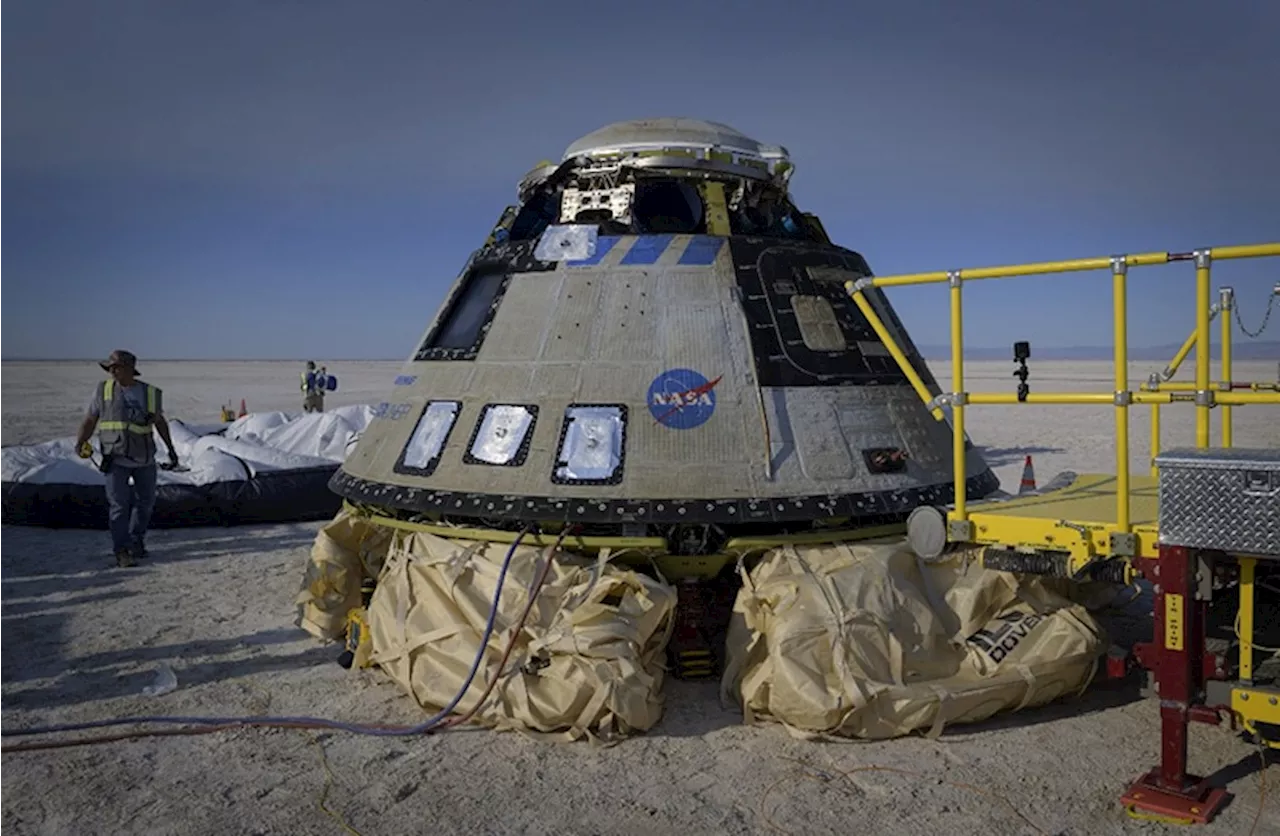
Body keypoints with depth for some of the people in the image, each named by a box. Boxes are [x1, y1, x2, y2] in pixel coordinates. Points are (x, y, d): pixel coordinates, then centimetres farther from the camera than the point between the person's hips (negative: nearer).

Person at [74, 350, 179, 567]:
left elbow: (160, 421, 14)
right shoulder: (104, 390, -2)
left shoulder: (151, 393, 0)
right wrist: (81, 443, -13)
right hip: (117, 460, -2)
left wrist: (171, 449, 17)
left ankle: (136, 543, 32)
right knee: (119, 505, -8)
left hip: (145, 459, 2)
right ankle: (121, 552, -3)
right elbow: (90, 420, 2)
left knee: (145, 503, 13)